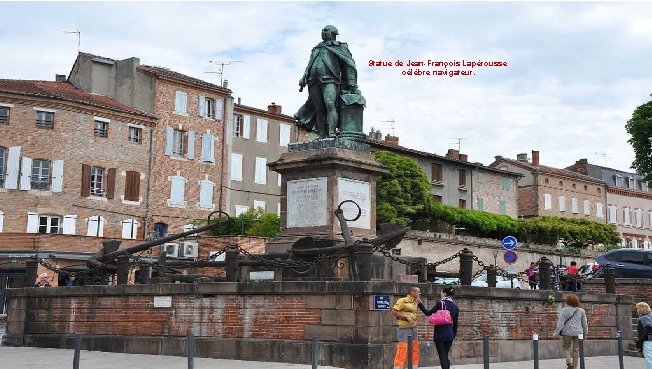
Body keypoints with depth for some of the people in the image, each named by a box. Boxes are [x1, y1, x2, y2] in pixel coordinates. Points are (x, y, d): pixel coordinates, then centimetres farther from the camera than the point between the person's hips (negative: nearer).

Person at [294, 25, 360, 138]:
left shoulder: (339, 47, 14)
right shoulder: (316, 49, 31)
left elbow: (349, 65, 5)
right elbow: (309, 66, 31)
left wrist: (352, 85, -6)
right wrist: (303, 81, 18)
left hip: (329, 81, -5)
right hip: (314, 82, 5)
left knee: (330, 104, -26)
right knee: (319, 109, -3)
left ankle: (332, 133, -36)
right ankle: (322, 136, -5)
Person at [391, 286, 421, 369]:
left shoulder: (415, 302, 12)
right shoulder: (402, 300, -12)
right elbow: (394, 312, -15)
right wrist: (406, 317, -19)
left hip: (413, 329, 8)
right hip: (404, 329, -8)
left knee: (415, 352, 10)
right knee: (402, 352, -10)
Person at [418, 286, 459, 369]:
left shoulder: (441, 303, -9)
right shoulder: (455, 306, 8)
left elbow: (429, 313, -3)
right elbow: (455, 324, 11)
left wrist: (420, 304, 5)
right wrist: (454, 335, 19)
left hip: (440, 334, -5)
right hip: (450, 335, 5)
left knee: (442, 356, -1)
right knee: (446, 356, 15)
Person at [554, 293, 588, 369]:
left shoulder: (564, 310, -5)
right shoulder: (581, 311, 5)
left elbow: (560, 323, -8)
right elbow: (584, 323, 10)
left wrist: (556, 332, -2)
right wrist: (585, 333, 21)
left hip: (567, 332, -2)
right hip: (578, 333, 2)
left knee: (566, 347, 14)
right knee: (576, 349, 8)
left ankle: (569, 362, -5)